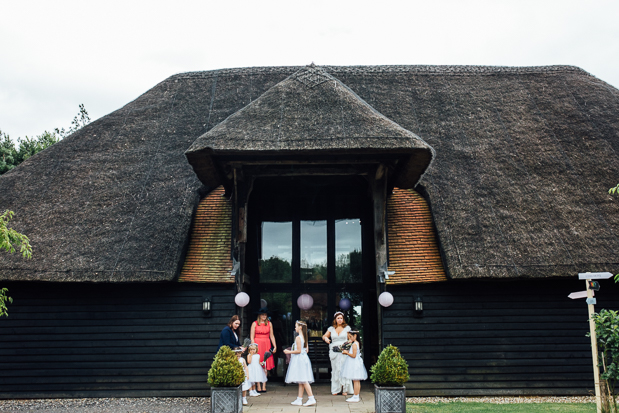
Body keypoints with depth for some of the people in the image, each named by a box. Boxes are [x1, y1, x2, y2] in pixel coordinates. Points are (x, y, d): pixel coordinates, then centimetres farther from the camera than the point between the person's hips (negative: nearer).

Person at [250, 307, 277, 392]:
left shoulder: (269, 323, 10)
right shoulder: (254, 323, 3)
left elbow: (271, 336, 12)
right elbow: (252, 337, 1)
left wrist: (275, 346, 4)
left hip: (266, 345, 2)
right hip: (257, 345, -2)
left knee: (265, 366, 2)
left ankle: (264, 386, 5)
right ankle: (258, 386, 2)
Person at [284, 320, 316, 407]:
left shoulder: (298, 338, -15)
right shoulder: (304, 337, 12)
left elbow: (298, 351, -18)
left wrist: (289, 352, -9)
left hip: (299, 359, -9)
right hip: (304, 358, 9)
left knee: (303, 380, -8)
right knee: (301, 381, 11)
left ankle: (311, 398, -12)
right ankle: (299, 400, 15)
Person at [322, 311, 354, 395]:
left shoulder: (347, 328, 6)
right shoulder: (331, 328, 11)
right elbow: (324, 336, 18)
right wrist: (325, 338, -5)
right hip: (334, 352, 2)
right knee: (335, 370, 3)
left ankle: (345, 389, 1)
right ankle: (335, 390, 11)